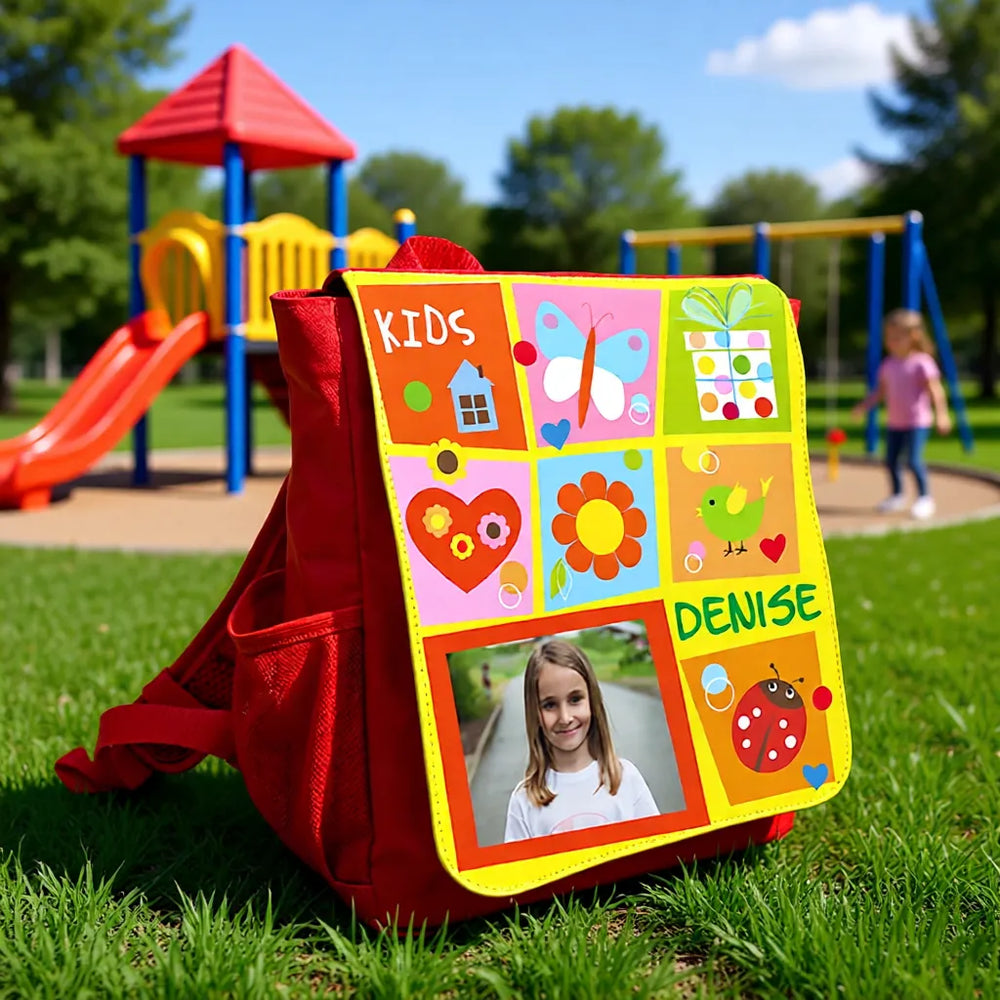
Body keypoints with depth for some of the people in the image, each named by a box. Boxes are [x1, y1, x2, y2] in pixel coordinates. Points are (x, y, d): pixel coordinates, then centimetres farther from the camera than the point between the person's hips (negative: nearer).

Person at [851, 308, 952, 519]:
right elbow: (881, 391, 14)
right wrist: (865, 405, 2)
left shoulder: (921, 363, -12)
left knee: (914, 460, -14)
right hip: (894, 423, 7)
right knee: (891, 460, 11)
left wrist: (941, 414, -23)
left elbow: (935, 390, -15)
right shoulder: (888, 364, 7)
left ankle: (924, 498, 0)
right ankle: (897, 495, 29)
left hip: (917, 422, -7)